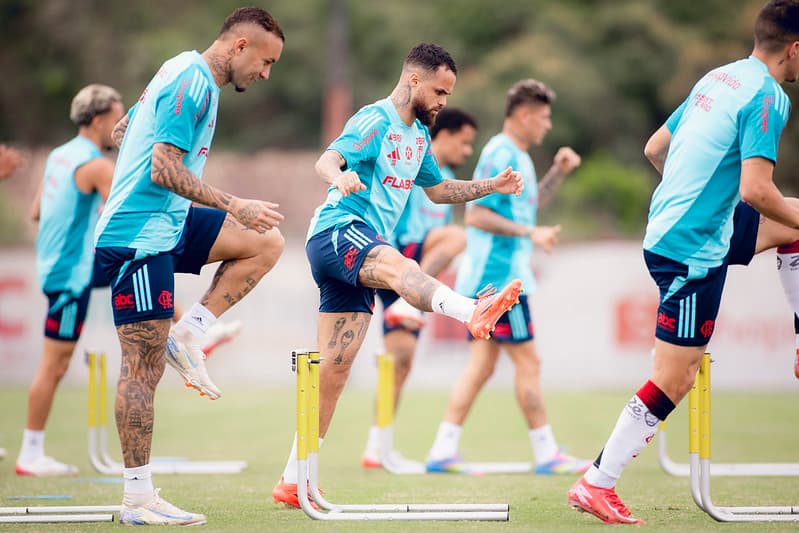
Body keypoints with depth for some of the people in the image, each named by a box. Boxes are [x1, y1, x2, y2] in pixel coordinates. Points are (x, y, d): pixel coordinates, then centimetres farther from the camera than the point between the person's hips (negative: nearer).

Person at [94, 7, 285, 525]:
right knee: (143, 368, -8)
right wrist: (234, 206, -20)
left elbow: (121, 131, 24)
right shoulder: (192, 83, -17)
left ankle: (190, 333, 2)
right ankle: (138, 499, -4)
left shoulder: (187, 72, 14)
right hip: (139, 235, -10)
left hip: (169, 222, 10)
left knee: (266, 242, 7)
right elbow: (164, 170, -23)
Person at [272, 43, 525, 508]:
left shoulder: (419, 135, 21)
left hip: (361, 253, 9)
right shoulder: (375, 121, -7)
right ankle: (473, 312, -71)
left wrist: (492, 186, 24)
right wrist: (340, 176, -46)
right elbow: (326, 160, -24)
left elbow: (438, 189, 35)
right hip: (337, 232, -9)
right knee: (399, 266, -39)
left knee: (335, 368, 6)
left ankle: (293, 480, 10)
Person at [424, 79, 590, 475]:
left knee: (482, 365, 7)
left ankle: (443, 451, 4)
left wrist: (558, 171, 19)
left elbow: (531, 202, 33)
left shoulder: (516, 155, 18)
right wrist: (531, 233, -23)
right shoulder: (501, 155, -14)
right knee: (528, 363, -4)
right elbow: (476, 215, -20)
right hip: (501, 277, -10)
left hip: (487, 278, 10)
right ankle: (546, 454, 1)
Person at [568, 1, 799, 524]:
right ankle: (596, 485, 1)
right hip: (693, 250, -9)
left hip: (672, 222, 9)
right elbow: (756, 189, -26)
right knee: (674, 380, -3)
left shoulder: (720, 78, 10)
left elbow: (655, 148, 18)